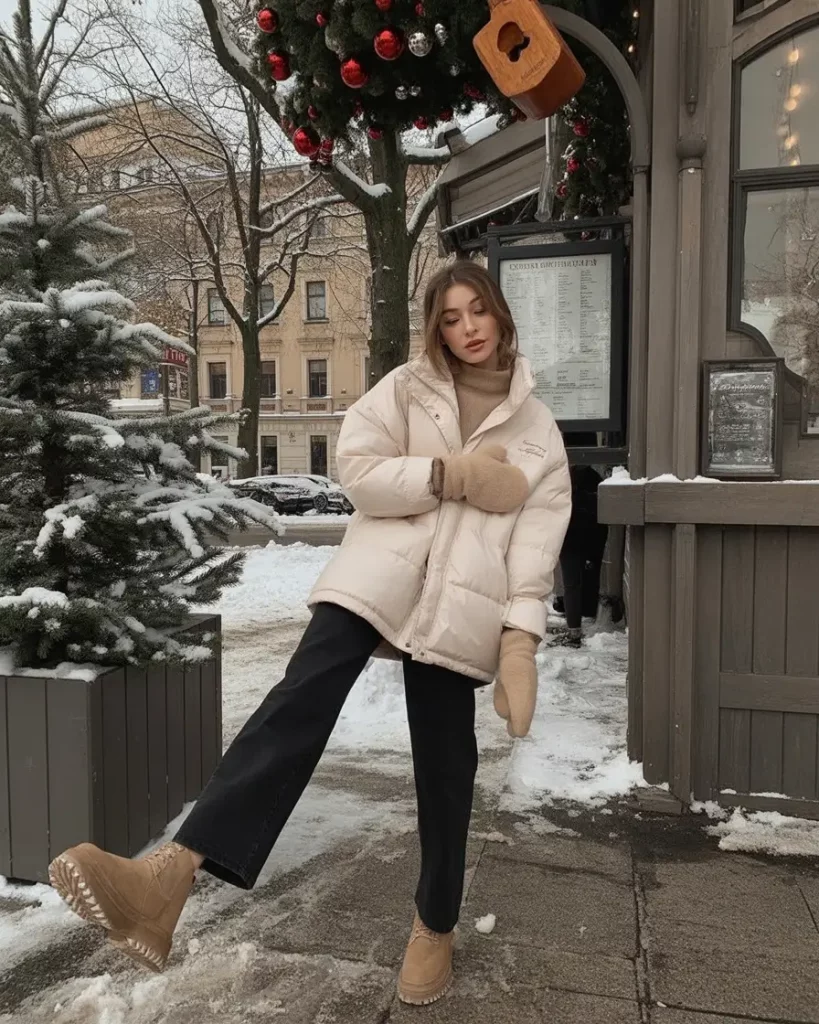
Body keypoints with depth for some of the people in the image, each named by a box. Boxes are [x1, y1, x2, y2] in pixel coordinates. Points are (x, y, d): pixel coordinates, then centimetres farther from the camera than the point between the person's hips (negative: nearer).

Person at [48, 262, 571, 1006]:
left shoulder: (537, 427, 12)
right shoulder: (406, 389, 9)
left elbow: (537, 537, 4)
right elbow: (357, 471, -3)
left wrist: (521, 640, -6)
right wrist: (449, 474, -12)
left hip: (460, 604, 1)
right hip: (379, 575, -1)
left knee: (445, 764, 6)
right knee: (301, 700, -23)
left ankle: (435, 926, 27)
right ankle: (169, 877, -33)